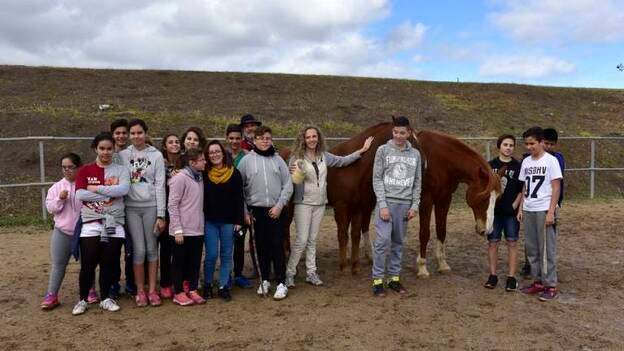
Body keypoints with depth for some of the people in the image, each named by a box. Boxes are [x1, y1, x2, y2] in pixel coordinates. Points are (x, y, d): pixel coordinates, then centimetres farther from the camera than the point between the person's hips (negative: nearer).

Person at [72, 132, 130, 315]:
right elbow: (80, 194, -9)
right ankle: (83, 299, 16)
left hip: (114, 223, 0)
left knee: (110, 262, 6)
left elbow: (123, 190, -14)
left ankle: (105, 298, 20)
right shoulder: (85, 170, 6)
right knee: (88, 263, 0)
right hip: (91, 222, 0)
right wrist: (110, 194, -11)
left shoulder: (121, 170, 5)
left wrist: (96, 188, -11)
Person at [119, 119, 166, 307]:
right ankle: (140, 291, 12)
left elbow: (160, 185, -1)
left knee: (152, 249, 5)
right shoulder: (123, 155, 4)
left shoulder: (156, 155, 1)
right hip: (131, 208, 0)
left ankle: (152, 290, 14)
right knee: (139, 250, -2)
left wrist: (161, 215, -5)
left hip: (151, 207, 0)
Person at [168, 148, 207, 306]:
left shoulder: (200, 178, 9)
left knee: (195, 261, 12)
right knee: (180, 261, 6)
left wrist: (201, 223, 9)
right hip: (183, 230, -6)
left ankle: (193, 290, 23)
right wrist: (177, 229, -16)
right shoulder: (180, 178, -12)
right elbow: (172, 205, -13)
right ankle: (178, 293, 16)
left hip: (197, 229, 6)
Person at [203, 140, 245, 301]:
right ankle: (207, 285, 17)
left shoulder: (234, 173, 0)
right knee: (211, 254, -1)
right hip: (209, 221, 0)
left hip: (228, 221, 0)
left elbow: (239, 199, 0)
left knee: (226, 255, 6)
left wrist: (239, 220, -3)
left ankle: (224, 286, 16)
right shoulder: (204, 174, 1)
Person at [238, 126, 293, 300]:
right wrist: (245, 211, -1)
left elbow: (288, 185, 3)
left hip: (276, 210, 0)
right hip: (256, 210, 0)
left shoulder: (278, 159, 4)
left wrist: (279, 206, -7)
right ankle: (264, 280, 23)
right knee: (261, 247, 9)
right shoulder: (246, 160, 1)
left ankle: (281, 284, 5)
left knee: (277, 246, -2)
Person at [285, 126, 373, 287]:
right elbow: (290, 181, -8)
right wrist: (295, 175, -31)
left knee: (312, 240, 12)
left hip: (320, 203, 5)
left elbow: (343, 161, 14)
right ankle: (289, 273, 6)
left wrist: (362, 150, 12)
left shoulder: (324, 156, 5)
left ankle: (311, 272, 19)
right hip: (303, 203, -5)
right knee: (302, 240, -7)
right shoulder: (297, 158, -10)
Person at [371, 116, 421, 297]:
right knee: (383, 240, -9)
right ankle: (377, 280, 1)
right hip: (387, 202, -3)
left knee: (398, 242, 9)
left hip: (405, 204, 3)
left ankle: (394, 278, 20)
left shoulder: (415, 154, 9)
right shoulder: (383, 150, 0)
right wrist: (383, 205, -11)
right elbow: (377, 179, -4)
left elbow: (417, 182, 11)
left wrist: (415, 205, 2)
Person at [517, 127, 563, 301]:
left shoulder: (551, 161, -8)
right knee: (531, 248, 10)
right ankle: (538, 282, 21)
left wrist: (551, 212, -15)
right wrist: (521, 209, 9)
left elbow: (556, 188, -10)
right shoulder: (526, 162, 9)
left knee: (547, 249, 0)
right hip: (529, 211, 6)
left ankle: (550, 285, 8)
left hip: (544, 210, -6)